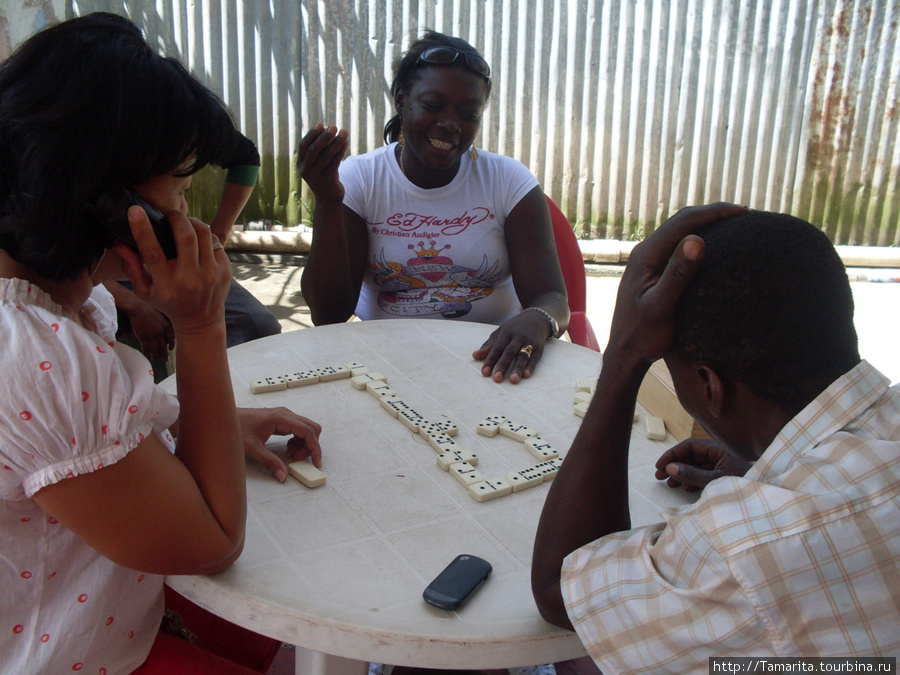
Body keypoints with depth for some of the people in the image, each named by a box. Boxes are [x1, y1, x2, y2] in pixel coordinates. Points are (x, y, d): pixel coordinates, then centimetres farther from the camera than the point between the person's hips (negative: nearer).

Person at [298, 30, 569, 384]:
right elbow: (328, 314, -7)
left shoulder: (511, 182, -1)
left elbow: (553, 300, -8)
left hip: (491, 356, 1)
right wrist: (328, 203, -19)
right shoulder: (356, 180, -2)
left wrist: (535, 321, -33)